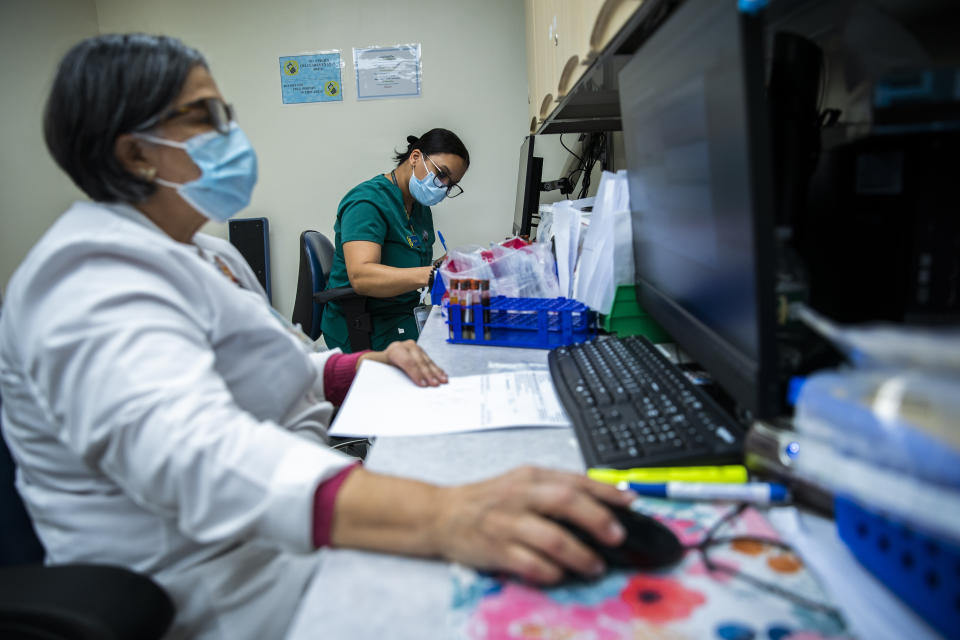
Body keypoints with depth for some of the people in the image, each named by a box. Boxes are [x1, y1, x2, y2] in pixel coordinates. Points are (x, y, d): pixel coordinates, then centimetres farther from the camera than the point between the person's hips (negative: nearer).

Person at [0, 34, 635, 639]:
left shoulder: (203, 253, 15)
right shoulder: (93, 277, -20)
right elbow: (191, 451, -38)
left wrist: (362, 365, 3)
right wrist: (440, 516, -51)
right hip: (234, 588, -9)